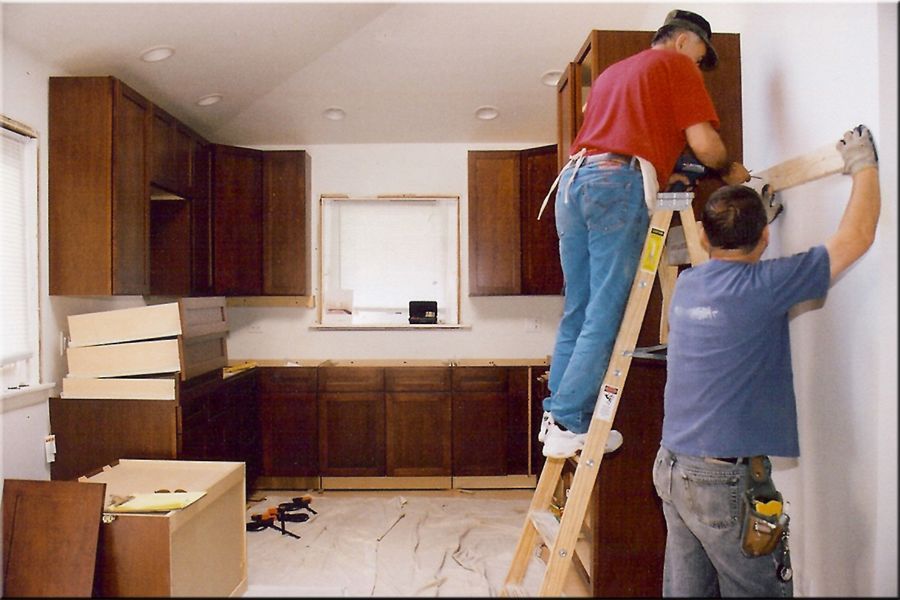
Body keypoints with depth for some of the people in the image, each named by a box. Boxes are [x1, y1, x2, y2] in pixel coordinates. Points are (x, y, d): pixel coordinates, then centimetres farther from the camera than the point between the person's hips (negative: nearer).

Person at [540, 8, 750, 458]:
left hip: (573, 179, 8)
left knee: (577, 313, 9)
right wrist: (729, 171, 22)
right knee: (605, 316, -8)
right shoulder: (676, 64, 12)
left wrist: (665, 177, 31)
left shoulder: (613, 71, 34)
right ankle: (567, 424, -9)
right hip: (620, 184, -7)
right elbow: (704, 143, 3)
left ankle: (556, 416, 10)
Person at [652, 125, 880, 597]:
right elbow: (857, 236, -6)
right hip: (727, 480, -7)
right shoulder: (763, 286, -15)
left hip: (672, 467, 7)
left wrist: (750, 200, 34)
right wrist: (864, 163, 9)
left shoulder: (686, 284, 5)